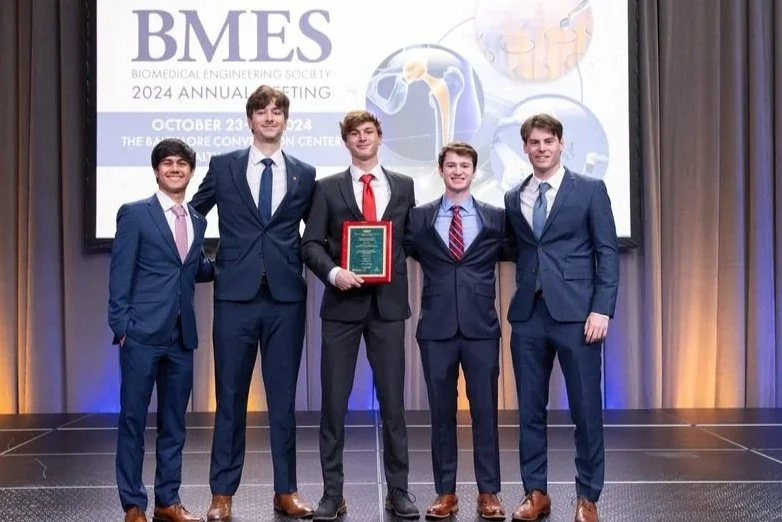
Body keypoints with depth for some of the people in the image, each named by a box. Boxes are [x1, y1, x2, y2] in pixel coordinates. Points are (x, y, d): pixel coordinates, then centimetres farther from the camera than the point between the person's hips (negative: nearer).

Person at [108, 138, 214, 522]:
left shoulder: (197, 220, 14)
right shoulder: (135, 214, -2)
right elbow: (120, 276, -5)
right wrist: (121, 327, -11)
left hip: (181, 336, 5)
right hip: (142, 333, -5)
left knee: (174, 422, 11)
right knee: (133, 420, 2)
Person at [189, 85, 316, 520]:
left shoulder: (305, 174, 9)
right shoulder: (223, 167, 6)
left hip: (287, 297, 1)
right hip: (235, 294, -1)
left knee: (284, 397, 7)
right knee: (231, 396, 4)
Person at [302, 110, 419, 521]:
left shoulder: (403, 186, 11)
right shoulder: (328, 188, 6)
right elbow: (311, 244, 0)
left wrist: (402, 277, 2)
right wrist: (333, 272, -15)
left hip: (388, 303, 1)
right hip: (343, 303, -1)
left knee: (393, 400, 5)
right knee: (333, 402, 2)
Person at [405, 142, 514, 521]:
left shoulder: (496, 218, 7)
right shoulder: (419, 218, 7)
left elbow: (516, 256, 11)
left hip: (481, 326, 0)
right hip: (436, 326, 1)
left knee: (485, 410, 4)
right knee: (441, 412, 6)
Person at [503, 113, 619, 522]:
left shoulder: (590, 190, 3)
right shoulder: (513, 198, 13)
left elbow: (607, 253, -2)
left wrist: (602, 309, -10)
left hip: (576, 312, -3)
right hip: (528, 314, 4)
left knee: (586, 408, 1)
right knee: (530, 408, 8)